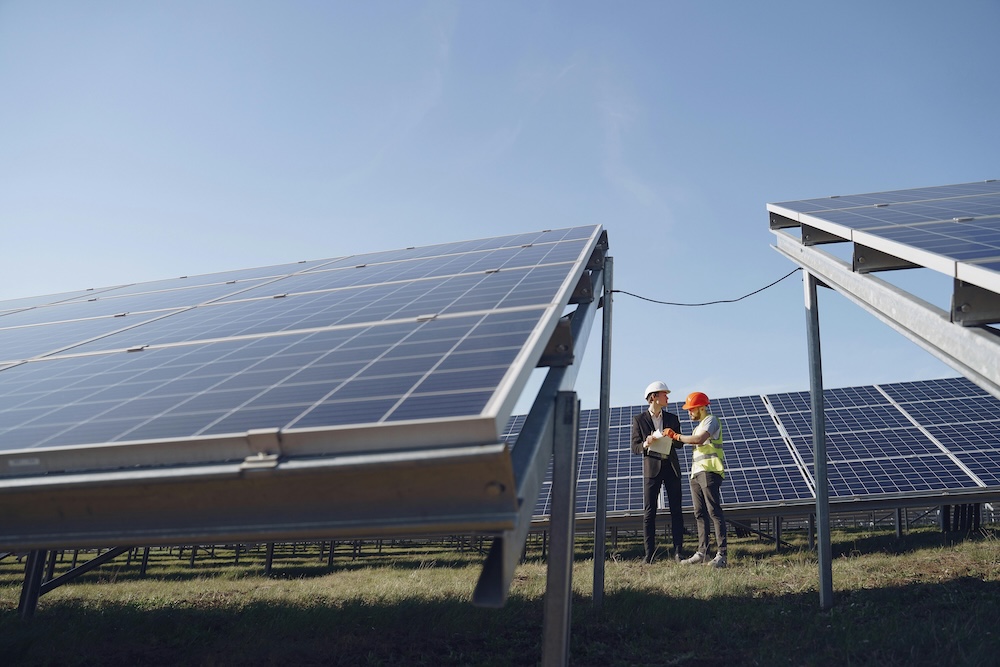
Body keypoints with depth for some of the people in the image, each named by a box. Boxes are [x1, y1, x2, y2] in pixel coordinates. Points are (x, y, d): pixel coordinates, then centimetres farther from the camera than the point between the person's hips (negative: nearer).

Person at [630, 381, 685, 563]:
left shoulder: (672, 418, 11)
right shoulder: (639, 420, 2)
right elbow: (635, 448, 1)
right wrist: (646, 444, -20)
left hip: (671, 466, 3)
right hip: (652, 467, -3)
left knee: (676, 510, 1)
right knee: (649, 512, -3)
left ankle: (678, 551, 4)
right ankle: (649, 553, 0)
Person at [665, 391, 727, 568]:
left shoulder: (711, 420, -4)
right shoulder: (699, 425, 25)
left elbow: (699, 439, -21)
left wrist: (677, 436, -14)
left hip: (709, 472, -9)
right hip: (696, 473, 9)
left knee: (714, 511, -11)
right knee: (700, 514, 7)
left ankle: (721, 554, -12)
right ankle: (702, 552, 9)